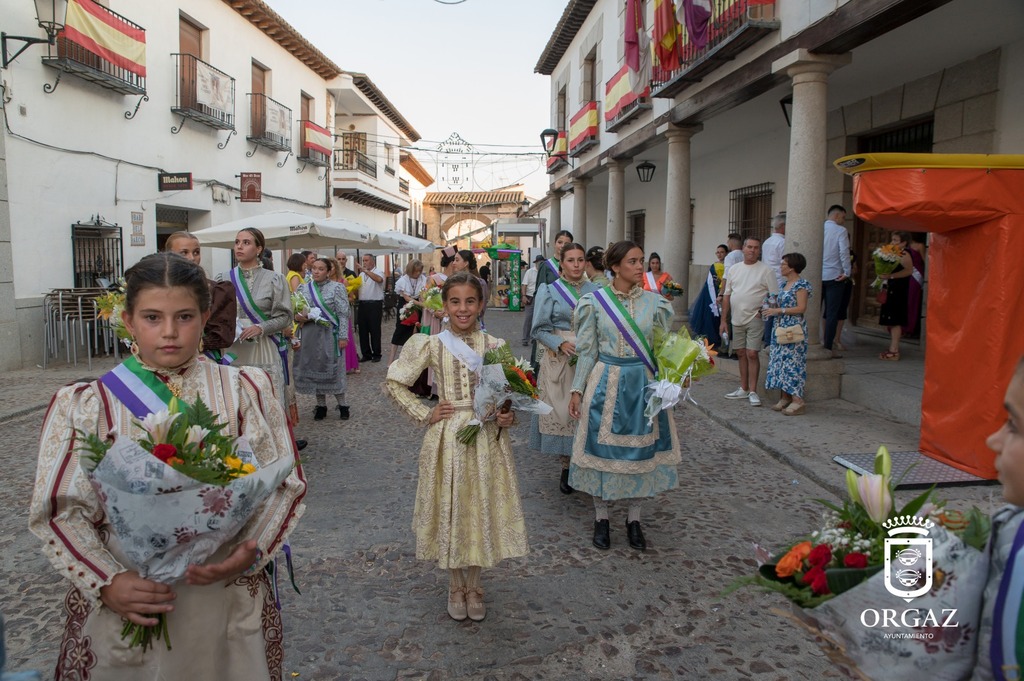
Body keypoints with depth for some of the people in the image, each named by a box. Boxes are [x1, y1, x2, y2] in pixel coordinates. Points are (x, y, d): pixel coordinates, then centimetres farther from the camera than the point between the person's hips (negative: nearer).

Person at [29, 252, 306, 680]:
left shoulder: (245, 390, -3)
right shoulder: (85, 405, -3)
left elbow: (285, 484, -2)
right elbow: (58, 510, -3)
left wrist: (252, 552, -17)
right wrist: (106, 582, -16)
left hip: (228, 597, 1)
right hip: (122, 609, 0)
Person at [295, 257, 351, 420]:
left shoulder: (337, 288, -4)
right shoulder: (304, 288, 7)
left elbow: (343, 315, -7)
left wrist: (343, 337, -12)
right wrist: (298, 317, -11)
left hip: (329, 335, -4)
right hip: (310, 335, 4)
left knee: (332, 369, 0)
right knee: (313, 369, 9)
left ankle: (342, 405, 12)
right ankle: (321, 405, 20)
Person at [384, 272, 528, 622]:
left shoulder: (495, 346, 0)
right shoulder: (431, 345, -3)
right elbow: (395, 382, 4)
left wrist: (508, 417, -10)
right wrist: (425, 414, -2)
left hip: (487, 438, 1)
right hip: (447, 437, -1)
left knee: (482, 508, 9)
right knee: (450, 509, 9)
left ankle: (473, 584, 32)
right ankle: (455, 584, 32)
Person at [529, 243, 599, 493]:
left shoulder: (595, 290, 8)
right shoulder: (549, 290, 2)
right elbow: (540, 329, -1)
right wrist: (561, 344, -15)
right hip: (558, 359, -2)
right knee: (561, 410, -1)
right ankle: (566, 466, 12)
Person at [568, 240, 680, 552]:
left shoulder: (655, 303, 1)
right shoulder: (594, 301, -3)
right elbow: (587, 351, 1)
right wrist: (577, 390, -3)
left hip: (642, 384, 2)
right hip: (606, 383, -2)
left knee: (641, 448, 8)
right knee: (602, 448, 5)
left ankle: (634, 518, 26)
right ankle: (601, 517, 23)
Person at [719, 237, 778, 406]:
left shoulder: (765, 270, -4)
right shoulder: (733, 269, 10)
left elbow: (775, 296, -4)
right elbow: (727, 295, 11)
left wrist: (763, 311, -15)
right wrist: (723, 320, 9)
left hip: (755, 320, -5)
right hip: (737, 319, 5)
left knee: (752, 354, -8)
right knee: (741, 354, 11)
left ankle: (752, 392, -1)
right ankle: (743, 389, 21)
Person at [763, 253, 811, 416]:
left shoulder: (801, 285, -10)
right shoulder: (784, 285, 15)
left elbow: (801, 308, -17)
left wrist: (778, 310, -18)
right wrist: (770, 307, 5)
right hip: (780, 328, 9)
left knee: (792, 362, -9)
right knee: (780, 362, 8)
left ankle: (797, 400, -5)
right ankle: (785, 397, 15)